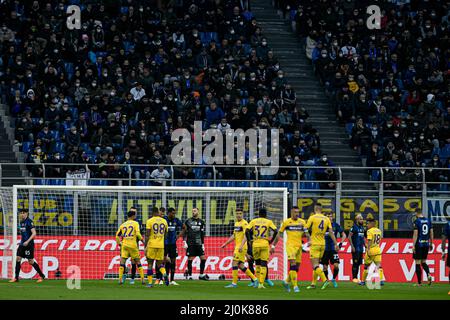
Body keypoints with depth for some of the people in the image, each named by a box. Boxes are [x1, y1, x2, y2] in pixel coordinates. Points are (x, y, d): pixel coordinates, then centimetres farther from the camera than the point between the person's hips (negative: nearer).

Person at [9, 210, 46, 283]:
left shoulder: (29, 222, -12)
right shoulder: (22, 222, 13)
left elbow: (34, 233, -18)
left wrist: (27, 241, -25)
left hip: (29, 244, -8)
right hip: (22, 244, 8)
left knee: (31, 261, -3)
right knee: (18, 259, -1)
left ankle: (42, 276, 10)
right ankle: (16, 278, 2)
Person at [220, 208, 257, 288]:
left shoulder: (244, 223, -11)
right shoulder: (236, 223, 17)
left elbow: (246, 236, -19)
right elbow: (234, 236, 25)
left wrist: (241, 246, -29)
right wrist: (225, 244, 24)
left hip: (242, 246, -9)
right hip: (237, 246, 9)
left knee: (234, 263, -10)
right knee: (240, 265, 9)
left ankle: (234, 283, -7)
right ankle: (254, 279, 16)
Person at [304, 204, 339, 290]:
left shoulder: (312, 217, -8)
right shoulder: (326, 219, 5)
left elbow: (306, 229, -6)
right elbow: (331, 232, 3)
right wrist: (336, 244, 5)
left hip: (314, 244, -5)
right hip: (322, 244, 5)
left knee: (315, 265, -7)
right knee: (316, 265, 15)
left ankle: (325, 280, -23)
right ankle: (313, 284, 17)